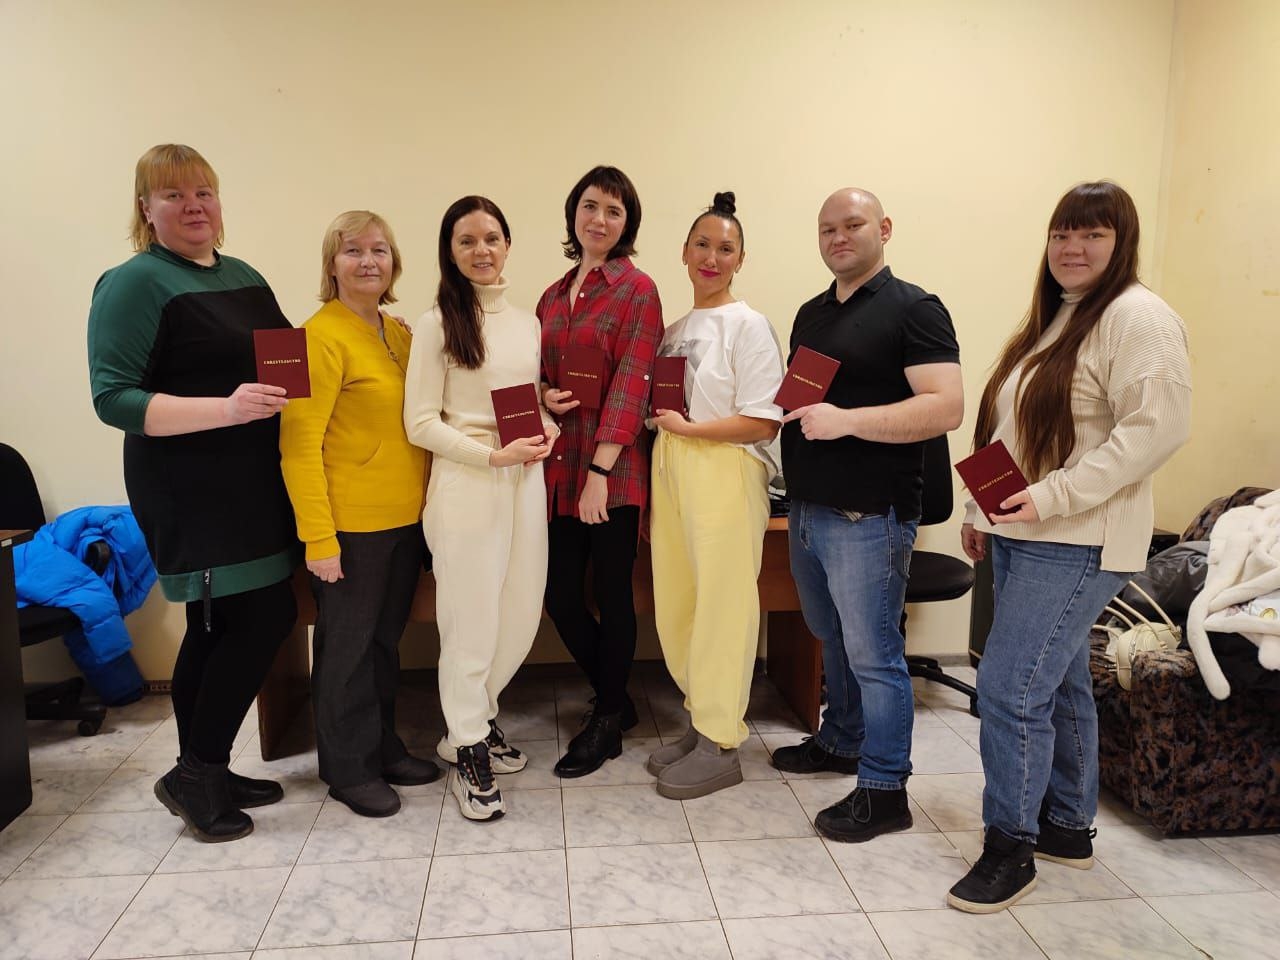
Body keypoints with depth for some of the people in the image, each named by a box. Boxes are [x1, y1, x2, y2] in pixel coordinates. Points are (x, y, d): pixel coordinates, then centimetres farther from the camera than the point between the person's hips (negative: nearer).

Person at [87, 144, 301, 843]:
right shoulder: (134, 284, -9)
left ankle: (203, 779, 25)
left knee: (217, 628, 12)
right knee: (268, 615, -9)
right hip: (189, 492, -7)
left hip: (253, 487, 8)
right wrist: (226, 409, -27)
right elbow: (113, 399, -16)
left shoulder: (244, 276, 14)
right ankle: (194, 774, 9)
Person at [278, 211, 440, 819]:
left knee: (385, 638, 18)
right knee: (346, 646, 7)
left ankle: (382, 747, 33)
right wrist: (318, 539, -19)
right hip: (349, 523, -7)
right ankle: (348, 768, 23)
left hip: (405, 517, 7)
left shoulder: (400, 334, 10)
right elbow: (298, 446, -16)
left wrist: (425, 498, 8)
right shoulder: (321, 337, -13)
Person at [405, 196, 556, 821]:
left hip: (526, 482, 6)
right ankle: (469, 756, 20)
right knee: (471, 621, 2)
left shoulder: (527, 323, 13)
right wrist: (494, 454, -16)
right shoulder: (438, 325, -4)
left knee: (522, 616, 10)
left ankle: (472, 723, 34)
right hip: (466, 483, -6)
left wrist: (548, 430, -1)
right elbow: (420, 423, -8)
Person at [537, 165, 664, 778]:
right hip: (559, 466, 6)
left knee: (611, 594, 5)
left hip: (613, 469, -6)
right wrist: (544, 398, -2)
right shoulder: (553, 295, 15)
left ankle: (607, 724, 24)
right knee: (560, 596, 8)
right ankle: (615, 701, 32)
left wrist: (601, 470, -19)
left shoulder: (637, 290, -4)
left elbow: (631, 383, -12)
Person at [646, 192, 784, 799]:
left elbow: (763, 423, -12)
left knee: (722, 606, -2)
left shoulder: (749, 326, -4)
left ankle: (720, 746, 11)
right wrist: (651, 491, 7)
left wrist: (688, 428, -11)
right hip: (670, 474, 7)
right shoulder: (673, 332, 16)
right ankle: (701, 721, 24)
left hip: (726, 475, -7)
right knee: (673, 607, 8)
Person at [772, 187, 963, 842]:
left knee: (872, 654, 1)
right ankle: (840, 741, 39)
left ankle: (884, 792, 14)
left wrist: (846, 420, -24)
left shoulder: (912, 309, -8)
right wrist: (783, 407, 3)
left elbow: (947, 407, -19)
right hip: (807, 510, 8)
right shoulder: (810, 314, 16)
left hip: (868, 517, -8)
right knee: (833, 639, 21)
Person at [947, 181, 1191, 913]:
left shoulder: (1138, 317, -10)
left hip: (1077, 544, -9)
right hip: (1022, 535, 9)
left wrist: (1052, 497, -24)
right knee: (1060, 683, 17)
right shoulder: (1054, 319, 17)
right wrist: (983, 512, 14)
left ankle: (1011, 848, 8)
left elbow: (1159, 428, -21)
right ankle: (1069, 827, 31)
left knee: (1012, 688, -9)